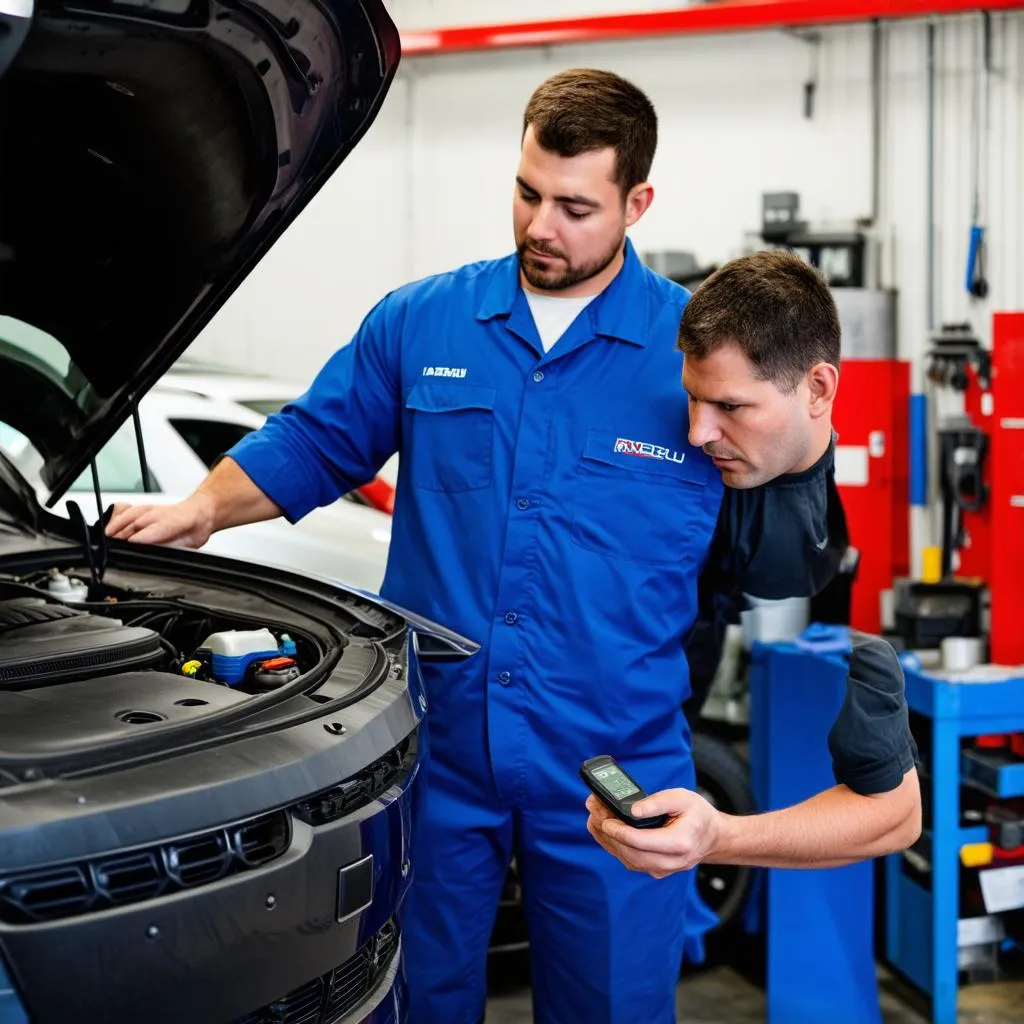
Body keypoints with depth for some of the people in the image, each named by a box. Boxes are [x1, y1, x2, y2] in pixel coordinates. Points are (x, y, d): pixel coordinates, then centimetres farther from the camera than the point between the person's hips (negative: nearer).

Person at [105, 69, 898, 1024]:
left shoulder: (699, 351, -5)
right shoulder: (418, 322, 2)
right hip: (435, 749, 2)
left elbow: (760, 569, 0)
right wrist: (202, 509, -3)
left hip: (607, 766, -1)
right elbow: (313, 442, 11)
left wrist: (799, 460, -18)